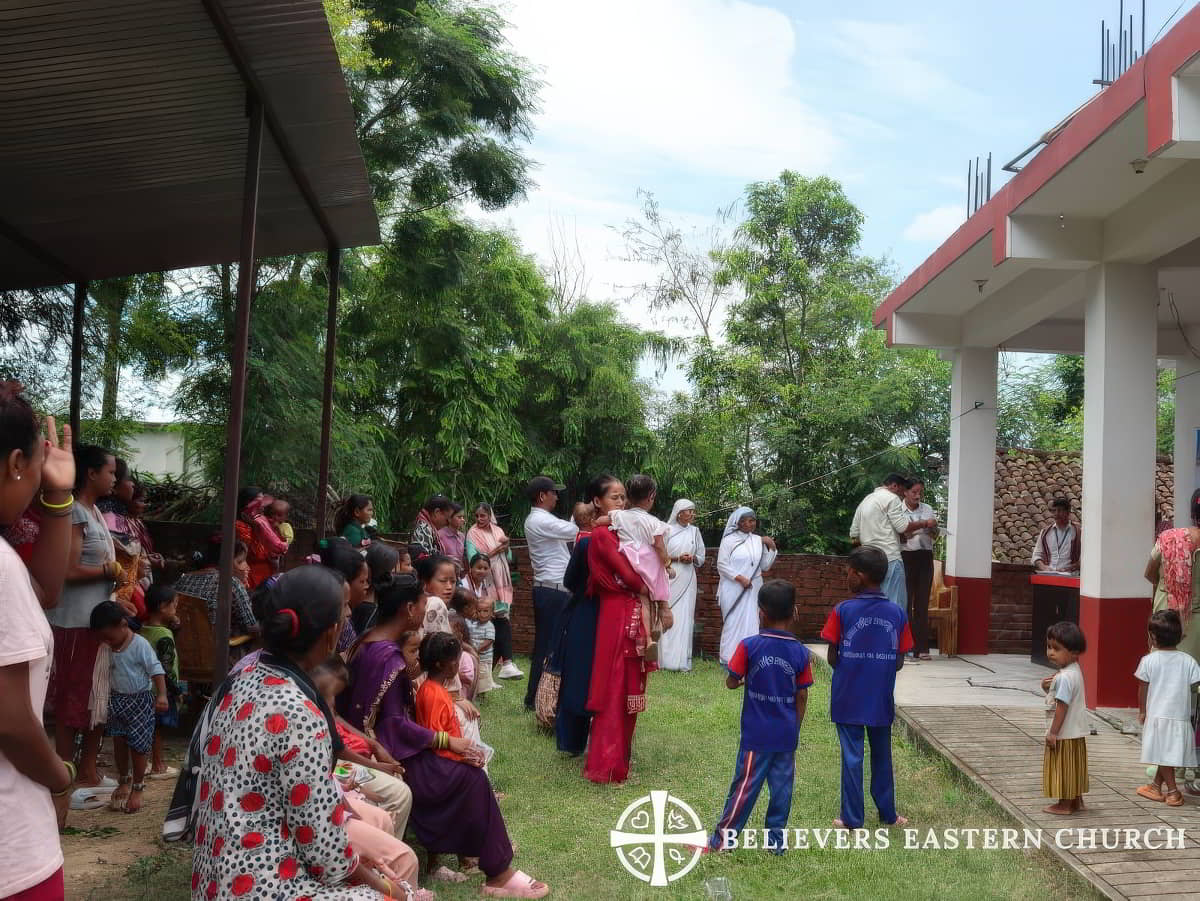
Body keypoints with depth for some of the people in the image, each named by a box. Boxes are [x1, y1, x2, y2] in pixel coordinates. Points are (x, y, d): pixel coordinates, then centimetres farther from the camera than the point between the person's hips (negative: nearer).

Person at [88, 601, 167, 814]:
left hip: (139, 700, -6)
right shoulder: (109, 649, 4)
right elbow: (109, 674, 16)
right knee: (118, 742, 10)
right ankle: (124, 781, 28)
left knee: (138, 745, 0)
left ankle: (137, 788, 13)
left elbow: (156, 670, -18)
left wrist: (161, 695, -27)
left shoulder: (140, 645, -16)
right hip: (116, 700, 6)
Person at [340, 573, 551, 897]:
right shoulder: (388, 657, -25)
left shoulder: (367, 643, 5)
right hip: (389, 757, -10)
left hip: (375, 746, 10)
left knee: (458, 764, 13)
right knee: (471, 776, -8)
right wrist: (447, 741, -18)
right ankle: (498, 872, 1)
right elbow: (395, 724, -25)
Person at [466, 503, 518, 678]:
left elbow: (509, 557, 13)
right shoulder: (473, 534, -1)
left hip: (501, 583, 5)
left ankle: (495, 662, 14)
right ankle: (506, 663, -12)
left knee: (502, 621, 4)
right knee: (501, 622, -12)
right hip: (486, 583, -5)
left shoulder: (498, 531, 12)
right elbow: (473, 559, -12)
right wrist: (494, 552, -16)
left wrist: (506, 546, -7)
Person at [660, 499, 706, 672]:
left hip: (687, 581, 3)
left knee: (684, 618, -3)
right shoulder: (667, 530, 1)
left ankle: (681, 661, -2)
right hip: (669, 579, -3)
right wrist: (678, 558, -13)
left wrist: (693, 558, -6)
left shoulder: (695, 531, 11)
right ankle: (664, 659, 1)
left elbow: (701, 558, 15)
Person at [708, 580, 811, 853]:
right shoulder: (800, 652, -3)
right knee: (782, 786, 11)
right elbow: (802, 697, 2)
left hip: (757, 733, -2)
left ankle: (722, 839, 10)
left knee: (745, 785, 3)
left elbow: (731, 682, -6)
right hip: (786, 735, 2)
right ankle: (776, 839, 18)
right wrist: (795, 729, 13)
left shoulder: (749, 646, -11)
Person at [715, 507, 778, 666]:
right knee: (733, 622, -3)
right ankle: (729, 658, 3)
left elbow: (765, 566, 12)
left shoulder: (758, 541, 11)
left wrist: (772, 548, 0)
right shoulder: (729, 540, -2)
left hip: (752, 590, 4)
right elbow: (721, 565, -6)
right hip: (733, 590, -4)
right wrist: (739, 578, -13)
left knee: (750, 622, 2)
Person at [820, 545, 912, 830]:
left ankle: (852, 818, 11)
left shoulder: (843, 611, -12)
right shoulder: (897, 613, -4)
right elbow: (899, 662, 0)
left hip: (848, 700, -3)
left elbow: (832, 658, -7)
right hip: (881, 700, 3)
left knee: (852, 756, 5)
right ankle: (887, 814, 27)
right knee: (882, 756, 16)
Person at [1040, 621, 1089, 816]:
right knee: (1072, 767, 18)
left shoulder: (1064, 677, -25)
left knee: (1063, 767, 1)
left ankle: (1064, 805, 10)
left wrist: (1053, 732, -20)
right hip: (1075, 732, 10)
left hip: (1064, 733, -10)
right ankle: (1076, 800, 28)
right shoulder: (1073, 671, 7)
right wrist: (1047, 688, -3)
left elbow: (1062, 706, -25)